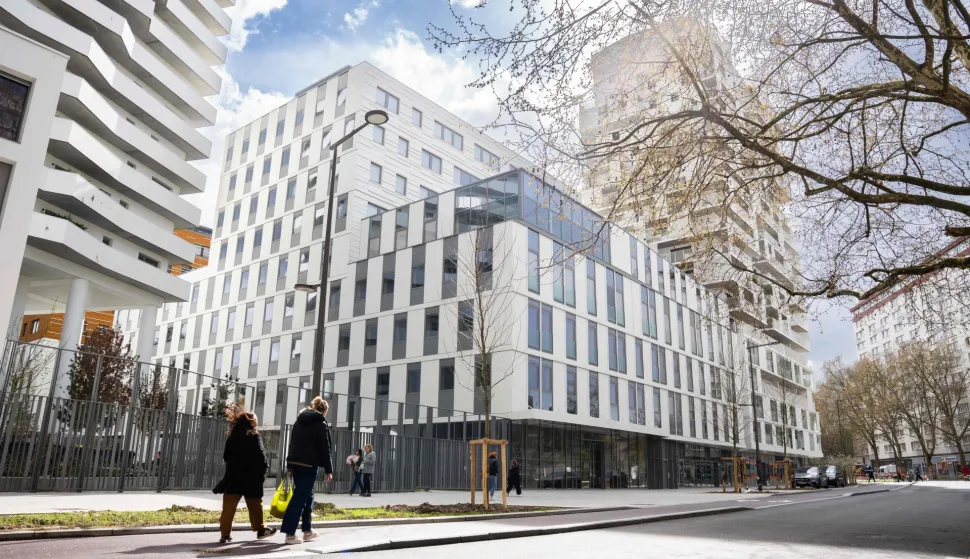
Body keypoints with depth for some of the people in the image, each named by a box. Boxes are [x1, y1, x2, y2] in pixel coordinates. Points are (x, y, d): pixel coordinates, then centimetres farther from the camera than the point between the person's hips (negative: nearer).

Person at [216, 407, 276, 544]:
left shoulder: (232, 437, 7)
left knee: (229, 506, 2)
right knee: (255, 505, 9)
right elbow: (260, 456, -10)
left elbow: (226, 456, 10)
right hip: (251, 477, -3)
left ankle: (225, 534, -1)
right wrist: (263, 471, -1)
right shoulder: (254, 436, -7)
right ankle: (260, 529, 20)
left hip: (234, 476, 3)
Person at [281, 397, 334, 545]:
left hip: (295, 462, 7)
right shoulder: (321, 424, -3)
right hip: (309, 465, -7)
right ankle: (290, 534, -9)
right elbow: (325, 449, -6)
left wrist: (289, 465, 20)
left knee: (307, 495, 17)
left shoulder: (299, 421, 18)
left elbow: (292, 443, 18)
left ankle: (307, 530, 20)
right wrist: (329, 470, -3)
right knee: (300, 497, -6)